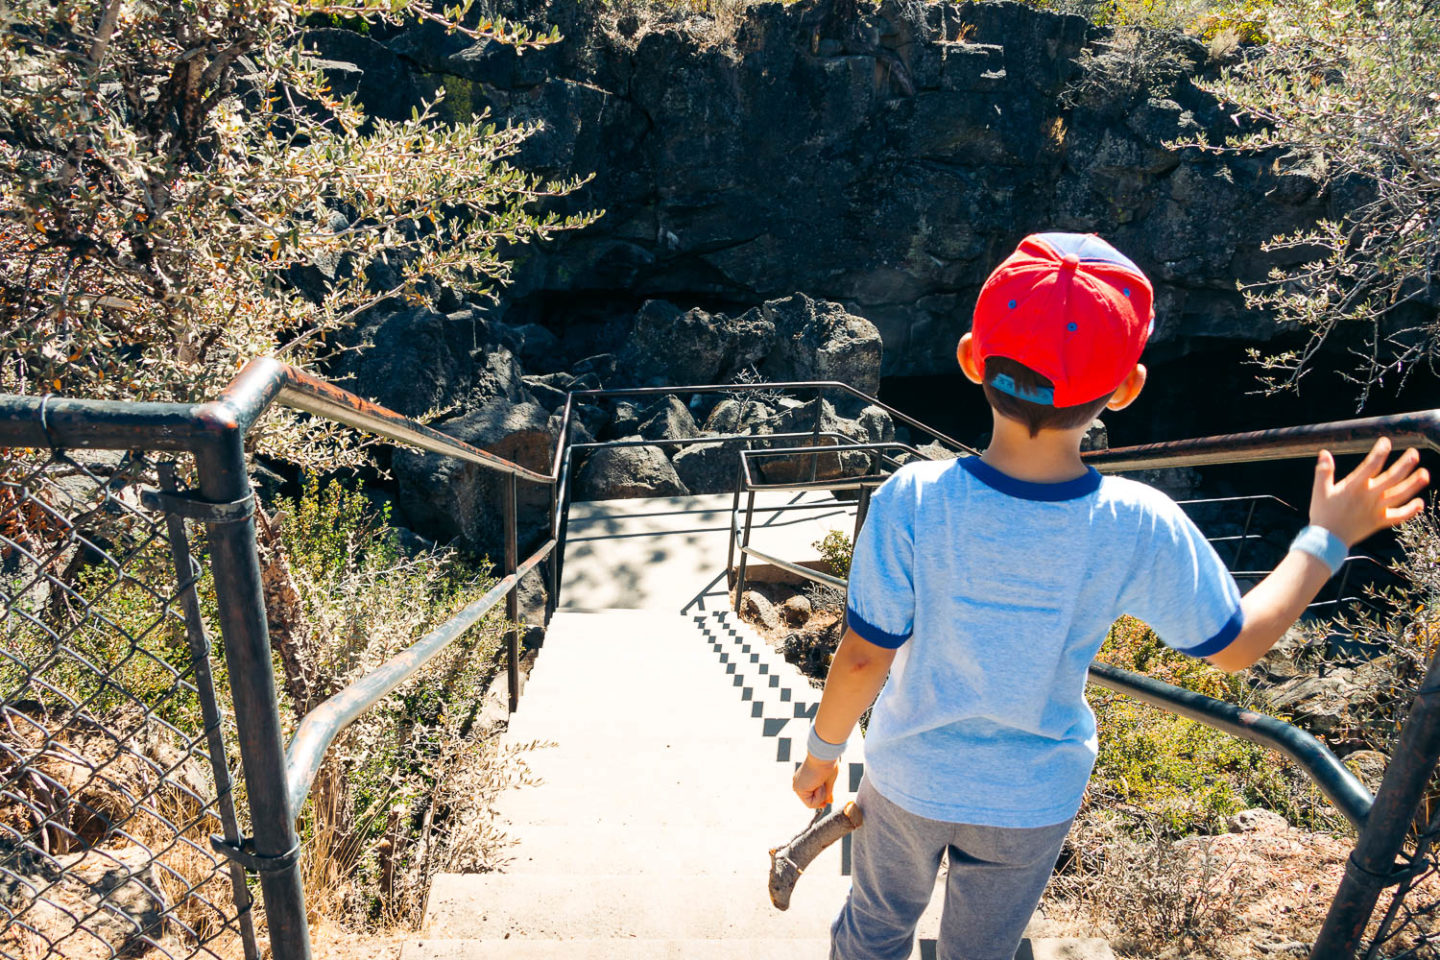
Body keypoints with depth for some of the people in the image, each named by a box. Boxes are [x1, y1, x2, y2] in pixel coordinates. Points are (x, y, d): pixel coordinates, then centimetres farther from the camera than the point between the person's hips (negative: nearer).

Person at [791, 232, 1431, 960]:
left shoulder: (913, 502, -30)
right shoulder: (1141, 531, -27)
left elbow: (864, 659, -21)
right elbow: (1238, 645, -10)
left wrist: (823, 752, -2)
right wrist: (1326, 540, 4)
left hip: (911, 775, -1)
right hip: (1033, 798, 1)